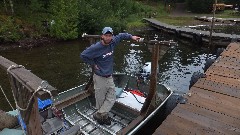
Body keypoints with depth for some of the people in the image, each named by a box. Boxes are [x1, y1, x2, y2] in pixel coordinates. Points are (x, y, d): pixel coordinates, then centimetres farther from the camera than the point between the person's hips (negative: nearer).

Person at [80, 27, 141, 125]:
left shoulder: (112, 42, -3)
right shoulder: (96, 47, -19)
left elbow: (121, 35, 16)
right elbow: (83, 55, -10)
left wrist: (131, 37, 9)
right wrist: (93, 65, -9)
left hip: (109, 77, 6)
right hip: (100, 78, -5)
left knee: (111, 99, 6)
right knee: (100, 100, 8)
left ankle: (99, 115, 20)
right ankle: (104, 116, 30)